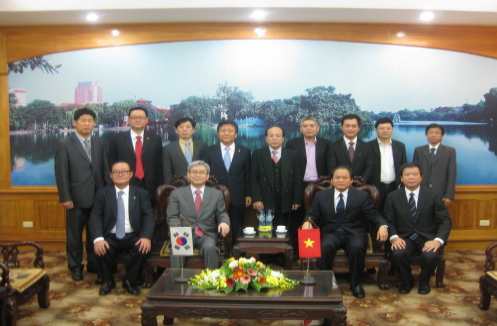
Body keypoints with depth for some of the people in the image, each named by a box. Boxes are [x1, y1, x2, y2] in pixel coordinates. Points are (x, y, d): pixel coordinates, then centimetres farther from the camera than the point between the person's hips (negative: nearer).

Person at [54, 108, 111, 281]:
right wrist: (65, 197, -10)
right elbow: (61, 173, -6)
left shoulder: (100, 143, 9)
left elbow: (106, 169, 8)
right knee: (74, 234, 8)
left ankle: (94, 264, 26)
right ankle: (75, 267, 23)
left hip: (99, 196, 3)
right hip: (76, 198, -3)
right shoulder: (64, 144, -2)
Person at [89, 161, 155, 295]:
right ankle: (108, 281, 1)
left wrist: (146, 237, -23)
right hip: (111, 237, 0)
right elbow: (95, 217, -3)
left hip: (133, 237, 0)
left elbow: (149, 216, -3)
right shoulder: (102, 193, 8)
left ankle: (130, 281, -1)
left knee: (143, 249, -29)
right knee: (102, 249, -30)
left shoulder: (141, 194, 7)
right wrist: (98, 239, -22)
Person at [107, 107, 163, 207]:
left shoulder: (155, 139, 8)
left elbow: (159, 166, 6)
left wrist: (159, 189, 2)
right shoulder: (116, 140, 5)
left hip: (150, 190, 1)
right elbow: (111, 166, 5)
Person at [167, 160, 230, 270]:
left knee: (210, 247, -33)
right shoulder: (177, 194, 13)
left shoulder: (216, 194, 17)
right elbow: (172, 217, 6)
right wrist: (175, 227, -17)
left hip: (207, 235, 1)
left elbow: (222, 213, 11)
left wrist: (224, 222, -14)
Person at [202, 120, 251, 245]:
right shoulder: (209, 151, 4)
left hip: (237, 199, 1)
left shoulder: (245, 152, 6)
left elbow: (248, 175, 7)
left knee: (237, 232, 6)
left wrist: (248, 194, 2)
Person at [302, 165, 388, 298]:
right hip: (330, 233, 0)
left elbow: (373, 215, 5)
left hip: (354, 233, 0)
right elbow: (312, 215, 10)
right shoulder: (321, 195, 11)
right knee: (325, 246, -34)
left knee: (357, 247, -33)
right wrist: (307, 222, -14)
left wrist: (382, 225, -17)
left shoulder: (362, 196, 8)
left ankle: (355, 283, -10)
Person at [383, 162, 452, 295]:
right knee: (398, 253, -32)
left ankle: (424, 281, 4)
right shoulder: (393, 197, 3)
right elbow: (389, 221, 1)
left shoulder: (433, 195, 1)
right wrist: (394, 237, -20)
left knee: (431, 256, -32)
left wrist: (438, 240, -20)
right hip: (404, 238, 0)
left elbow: (445, 221, -2)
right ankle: (406, 282, 2)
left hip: (427, 237, 0)